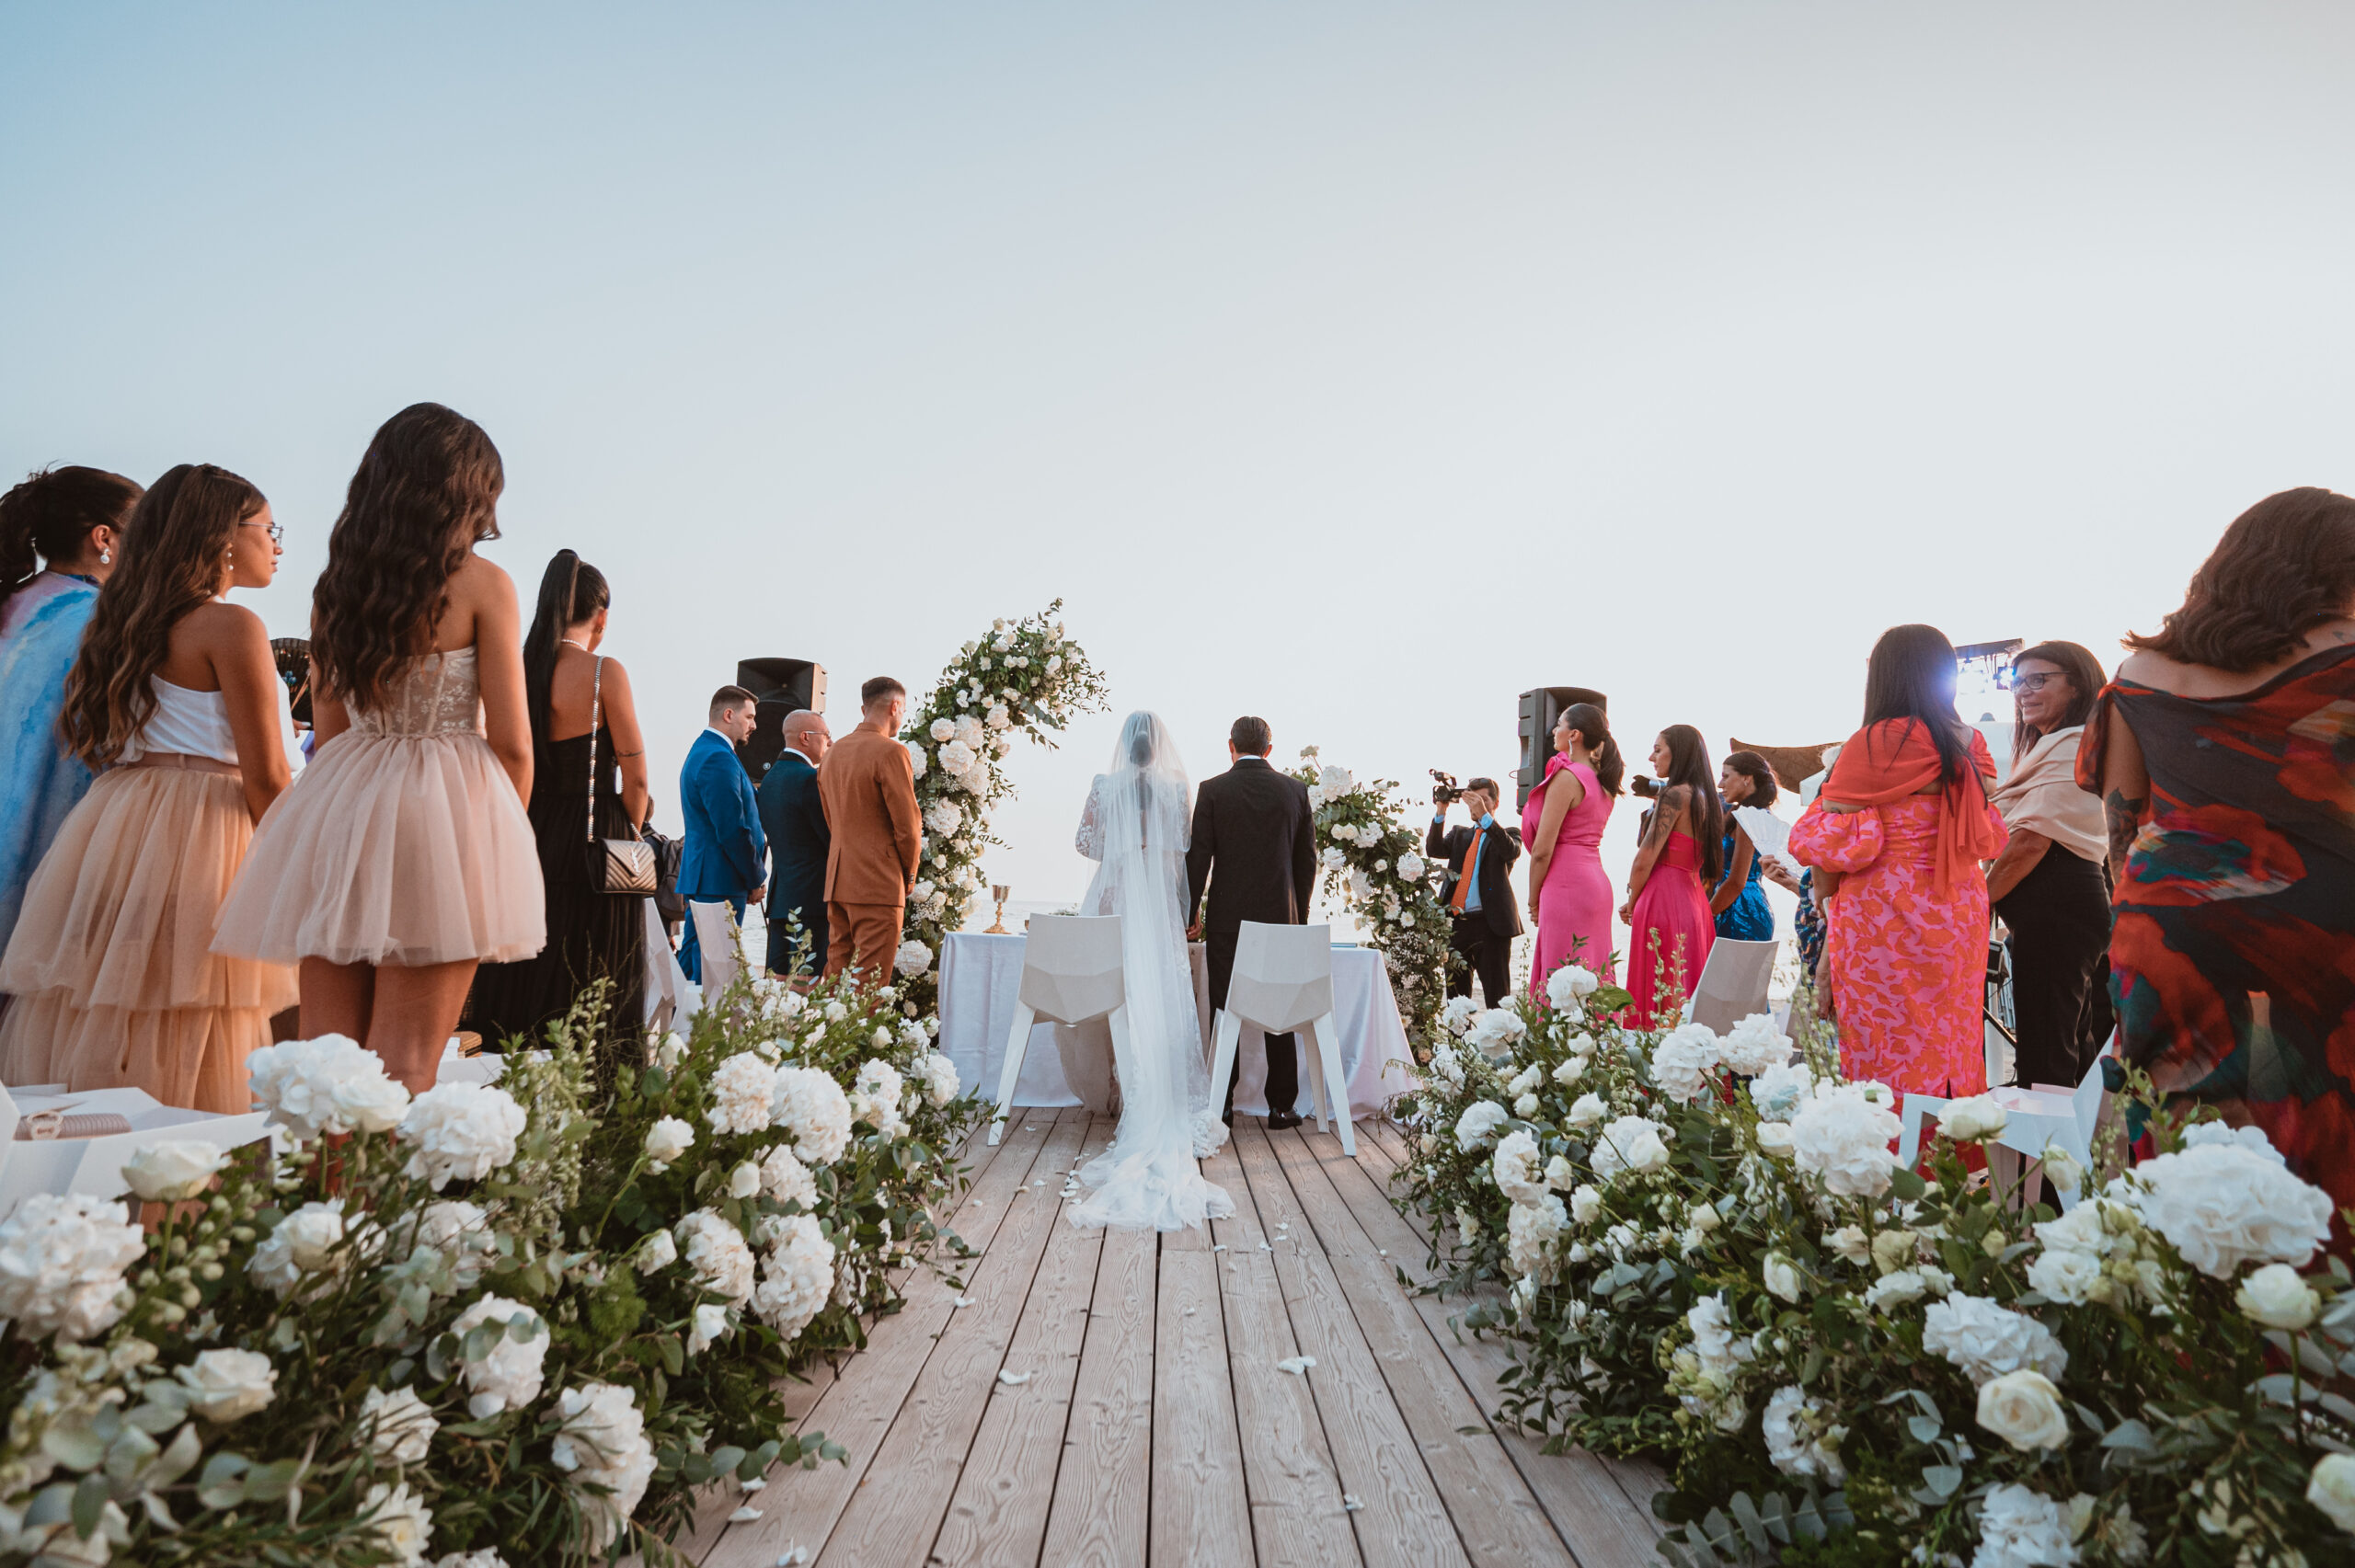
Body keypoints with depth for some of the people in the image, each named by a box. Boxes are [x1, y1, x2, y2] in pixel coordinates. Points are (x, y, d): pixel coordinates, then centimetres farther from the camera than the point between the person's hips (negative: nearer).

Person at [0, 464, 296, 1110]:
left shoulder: (126, 621, 15)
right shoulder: (231, 626, -9)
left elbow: (103, 745, 18)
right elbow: (265, 773, -12)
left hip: (116, 815, 8)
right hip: (201, 830, -8)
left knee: (96, 1027, 11)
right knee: (186, 1056, -4)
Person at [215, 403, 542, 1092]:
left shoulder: (335, 585, 10)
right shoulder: (483, 584, -5)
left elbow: (328, 730, 14)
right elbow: (510, 742, -5)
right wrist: (507, 835, 9)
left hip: (337, 804, 6)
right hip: (445, 810, -5)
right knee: (404, 1065, -2)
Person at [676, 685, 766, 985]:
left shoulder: (703, 750, 18)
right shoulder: (719, 759, -16)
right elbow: (733, 830, -20)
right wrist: (757, 879, -10)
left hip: (699, 880, 11)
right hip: (720, 882, -11)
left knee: (693, 961, 14)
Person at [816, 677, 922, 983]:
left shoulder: (833, 752, 14)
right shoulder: (891, 752, -11)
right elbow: (907, 826, -12)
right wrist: (909, 875, 2)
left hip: (836, 880, 8)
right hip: (879, 883, -8)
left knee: (835, 974, 13)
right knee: (870, 982, -5)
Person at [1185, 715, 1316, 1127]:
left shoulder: (1212, 790, -4)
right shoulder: (1295, 790, 3)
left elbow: (1198, 857, -5)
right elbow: (1307, 859, 6)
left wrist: (1190, 915, 3)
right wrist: (1299, 916, 15)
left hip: (1227, 918, -2)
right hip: (1281, 916, 2)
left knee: (1226, 1012, 5)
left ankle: (1222, 1106, 9)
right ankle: (1281, 1107, 13)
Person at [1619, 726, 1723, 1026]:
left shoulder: (1675, 794, -10)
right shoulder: (1704, 796, 15)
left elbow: (1645, 859, -12)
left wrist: (1631, 904, 2)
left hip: (1664, 900, -9)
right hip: (1695, 902, 9)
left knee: (1658, 993, -6)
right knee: (1688, 995, 10)